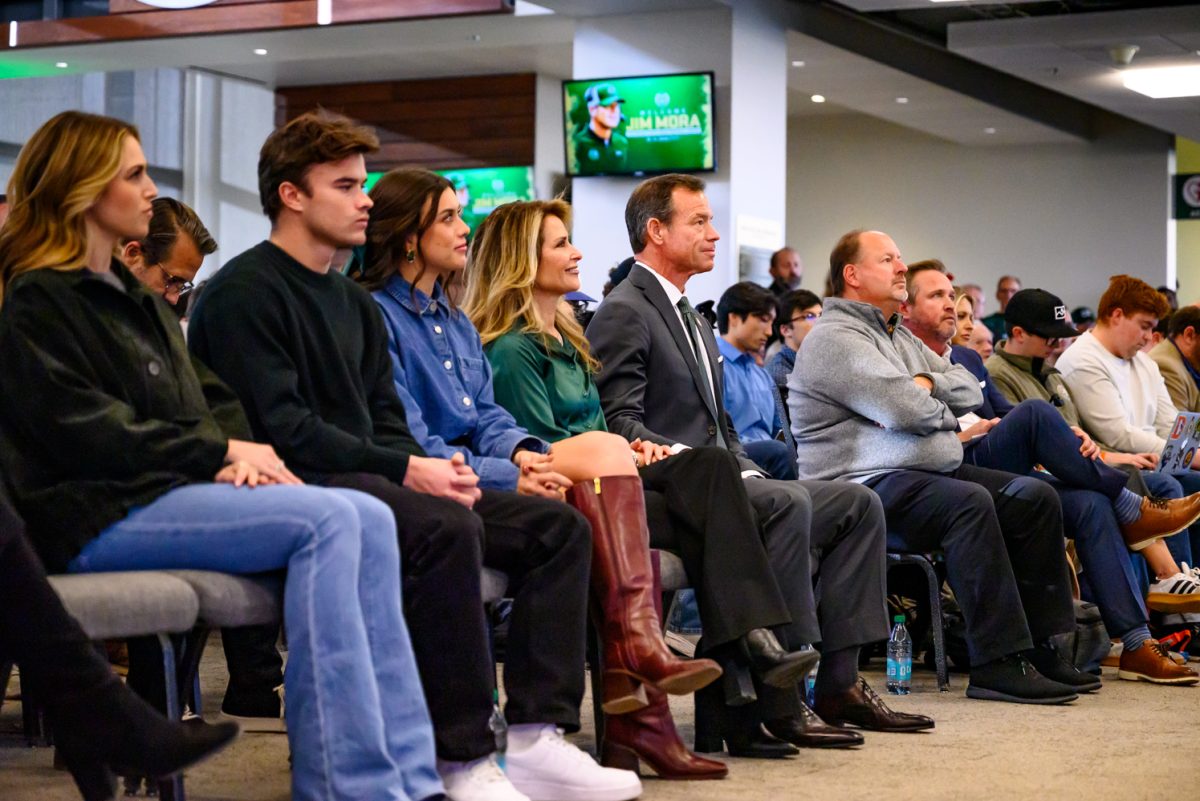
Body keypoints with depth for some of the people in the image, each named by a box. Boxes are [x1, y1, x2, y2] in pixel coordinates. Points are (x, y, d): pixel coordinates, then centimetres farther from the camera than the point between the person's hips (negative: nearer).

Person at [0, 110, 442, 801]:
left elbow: (212, 400, 21)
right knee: (326, 521, -27)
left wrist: (238, 454, -2)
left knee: (369, 518, -15)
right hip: (100, 512, -8)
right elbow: (88, 432, -12)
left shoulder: (140, 301, 26)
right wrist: (223, 452, -10)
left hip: (173, 489, 8)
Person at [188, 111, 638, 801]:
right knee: (447, 527, -36)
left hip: (370, 479, 9)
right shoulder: (244, 292, -5)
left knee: (560, 526, -3)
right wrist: (404, 470, -19)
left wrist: (434, 467, -5)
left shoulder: (357, 304, 23)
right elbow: (282, 429, -16)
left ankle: (536, 736, -11)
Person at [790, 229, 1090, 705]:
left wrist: (928, 385, -2)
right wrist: (946, 414, 2)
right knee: (970, 502, -33)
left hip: (933, 471, 10)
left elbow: (970, 391, 18)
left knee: (1035, 497, -2)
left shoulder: (900, 336, 25)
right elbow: (908, 411, -19)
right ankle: (996, 663, -33)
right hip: (867, 485, -10)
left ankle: (1038, 646, -3)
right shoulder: (834, 338, -8)